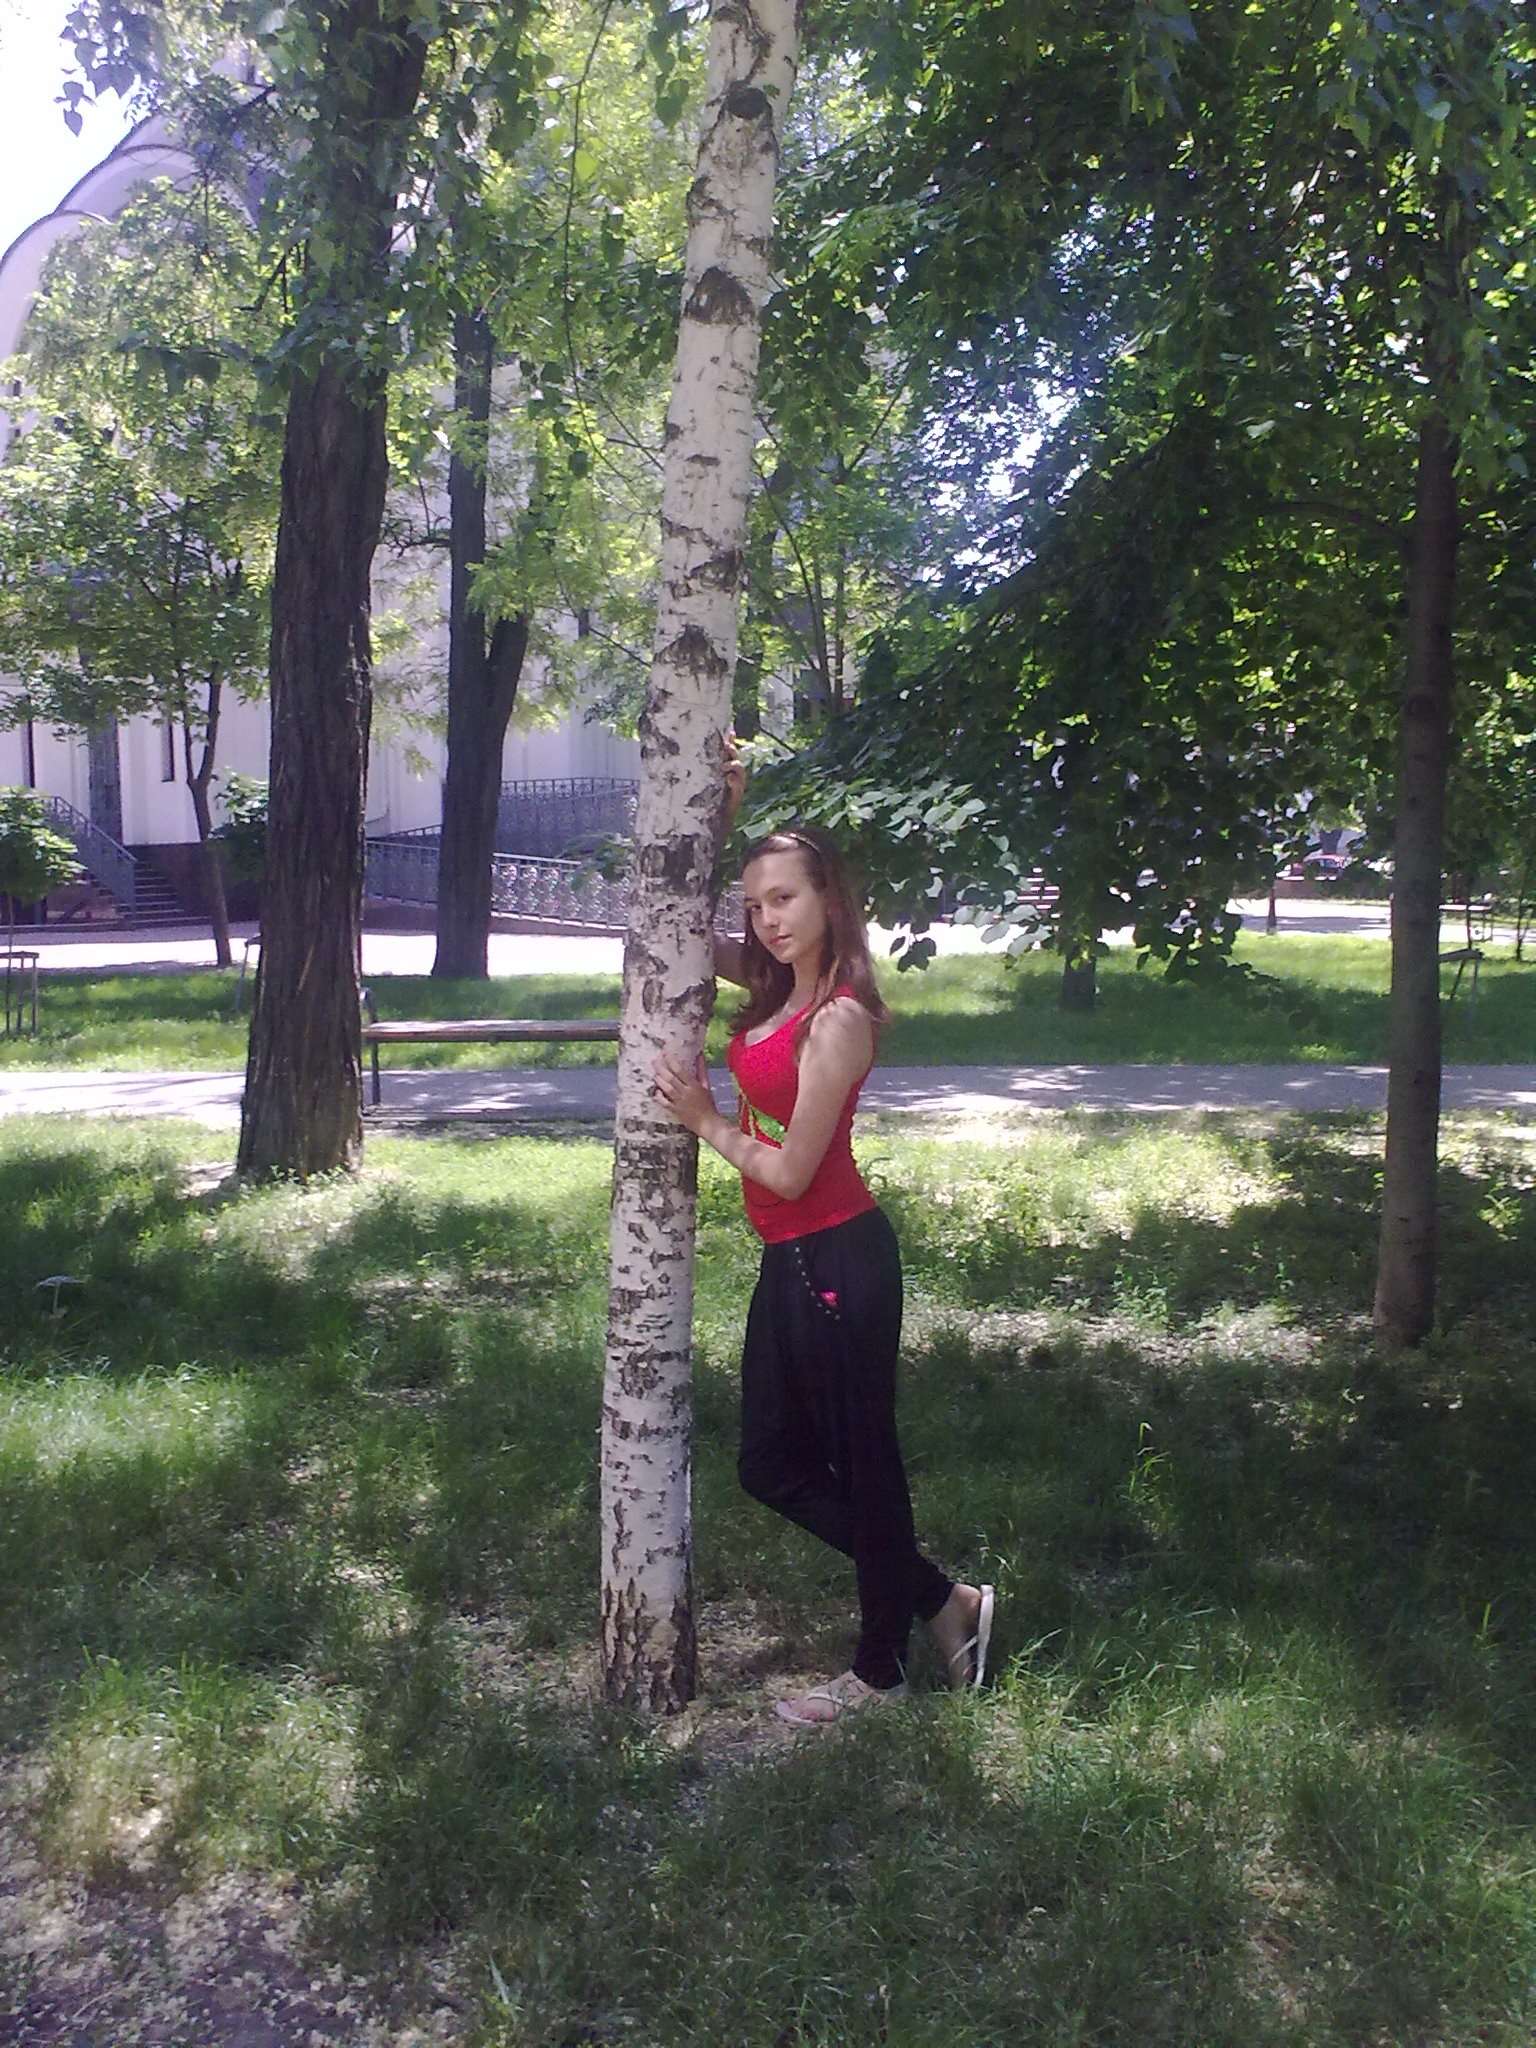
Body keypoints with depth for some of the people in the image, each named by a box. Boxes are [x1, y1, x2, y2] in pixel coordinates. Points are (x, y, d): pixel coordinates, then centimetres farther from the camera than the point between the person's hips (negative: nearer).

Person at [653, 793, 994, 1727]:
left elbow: (789, 1171, -19)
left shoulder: (839, 1019, -19)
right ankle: (943, 1600, 29)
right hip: (792, 1262, 10)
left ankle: (881, 1668, 29)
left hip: (838, 1262, -10)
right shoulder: (776, 984, 5)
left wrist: (708, 1121, -5)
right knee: (774, 1466, 17)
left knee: (863, 1461, 8)